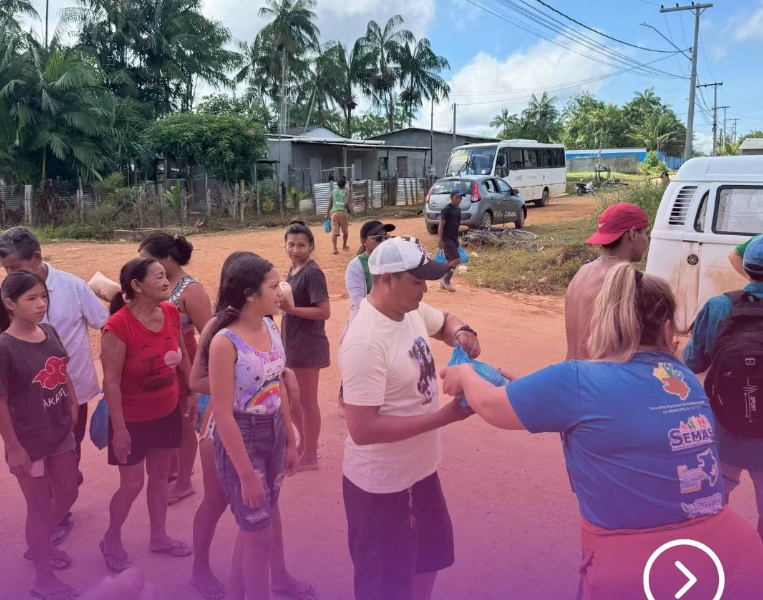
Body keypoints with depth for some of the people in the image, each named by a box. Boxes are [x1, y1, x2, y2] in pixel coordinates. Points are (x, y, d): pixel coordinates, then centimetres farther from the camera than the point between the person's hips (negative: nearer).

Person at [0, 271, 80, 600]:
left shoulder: (49, 332, -2)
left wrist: (73, 404, 3)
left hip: (60, 433, 7)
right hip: (28, 440, -6)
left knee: (67, 494, 21)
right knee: (39, 506, 9)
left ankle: (40, 545, 48)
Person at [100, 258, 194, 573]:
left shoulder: (171, 313, -7)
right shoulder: (118, 326, -26)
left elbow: (183, 356, 8)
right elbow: (111, 382, -22)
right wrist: (119, 429, -20)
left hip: (167, 412, 6)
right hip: (133, 419, -6)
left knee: (160, 474, 18)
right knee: (132, 484, 5)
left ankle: (159, 537, 37)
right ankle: (111, 540, 32)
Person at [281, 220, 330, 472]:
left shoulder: (312, 273, -18)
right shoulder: (293, 270, 8)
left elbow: (324, 312, -23)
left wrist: (290, 308, -25)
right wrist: (281, 303, 3)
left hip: (307, 345, -9)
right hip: (291, 343, 9)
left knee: (307, 401, 4)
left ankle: (310, 457, 20)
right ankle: (303, 444, 39)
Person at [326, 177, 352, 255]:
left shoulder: (333, 192, 13)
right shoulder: (345, 192, 5)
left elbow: (330, 204, 10)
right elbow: (346, 203, -10)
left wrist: (327, 214, 14)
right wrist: (350, 210, 7)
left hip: (333, 212, 2)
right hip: (343, 212, -2)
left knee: (334, 231, -5)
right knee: (345, 231, 18)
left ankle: (335, 248, -18)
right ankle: (344, 246, 32)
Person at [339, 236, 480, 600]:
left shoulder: (413, 310, -4)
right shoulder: (366, 341, -30)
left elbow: (445, 322, 19)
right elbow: (363, 430, -32)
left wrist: (461, 333, -6)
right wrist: (445, 416, -29)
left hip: (420, 469, 9)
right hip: (383, 484, -9)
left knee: (430, 556, 29)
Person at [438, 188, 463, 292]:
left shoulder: (458, 210, 13)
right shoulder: (446, 210, -12)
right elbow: (441, 226, -16)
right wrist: (440, 241, -21)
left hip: (454, 240, 9)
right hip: (447, 239, -9)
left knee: (450, 261, 10)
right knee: (457, 260, -16)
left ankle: (444, 283, 18)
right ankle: (446, 280, -6)